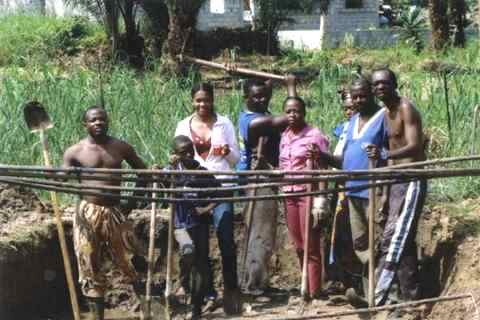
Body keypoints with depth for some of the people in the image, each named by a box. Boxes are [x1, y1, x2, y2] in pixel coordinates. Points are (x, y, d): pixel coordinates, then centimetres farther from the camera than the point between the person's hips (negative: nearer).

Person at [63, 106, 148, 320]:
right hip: (88, 213, -1)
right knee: (91, 268, 3)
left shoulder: (121, 147, 6)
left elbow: (142, 172, 16)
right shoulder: (74, 152, 0)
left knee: (130, 261, 4)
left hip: (115, 212, 2)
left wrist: (133, 201, 7)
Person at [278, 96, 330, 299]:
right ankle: (307, 286, 20)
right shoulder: (284, 137, 13)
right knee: (298, 245, 10)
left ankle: (314, 292, -1)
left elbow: (323, 168, -11)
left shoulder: (314, 135, -7)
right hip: (289, 194, 6)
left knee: (311, 245, -4)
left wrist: (321, 197, -18)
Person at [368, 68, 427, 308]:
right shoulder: (387, 113, 14)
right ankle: (409, 297, 17)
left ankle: (379, 299, -17)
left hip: (412, 180, -10)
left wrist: (384, 155, -41)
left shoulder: (406, 108, -13)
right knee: (404, 242, 11)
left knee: (393, 240, -15)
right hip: (397, 181, 10)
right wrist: (385, 186, 14)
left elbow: (414, 147, -25)